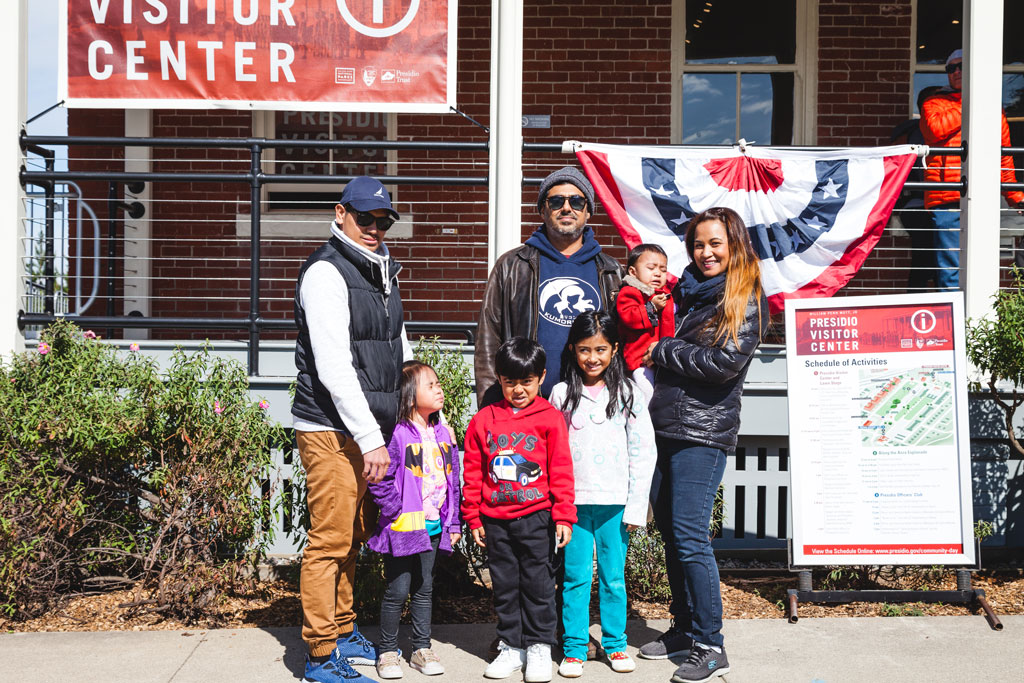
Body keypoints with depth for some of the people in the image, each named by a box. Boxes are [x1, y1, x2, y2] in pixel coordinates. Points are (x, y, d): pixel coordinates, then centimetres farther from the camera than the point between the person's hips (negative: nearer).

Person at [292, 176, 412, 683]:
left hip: (369, 431, 9)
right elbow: (333, 367, -19)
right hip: (332, 432, -9)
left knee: (352, 538, 17)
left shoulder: (382, 273, 16)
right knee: (330, 542, -3)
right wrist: (370, 440, -20)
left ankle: (343, 633, 31)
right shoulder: (326, 272, -12)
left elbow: (400, 351, 24)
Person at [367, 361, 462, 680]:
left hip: (434, 529, 6)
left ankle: (422, 649, 26)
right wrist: (397, 512, -15)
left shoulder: (443, 435, 8)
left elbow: (453, 481, 14)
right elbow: (379, 480, -18)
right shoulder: (398, 435, -14)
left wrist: (454, 522, 12)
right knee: (397, 590, 1)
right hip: (404, 529, -6)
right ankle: (387, 651, 17)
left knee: (424, 588, 15)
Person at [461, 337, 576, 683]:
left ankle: (539, 647, 19)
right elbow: (473, 472, 8)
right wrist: (474, 518, 7)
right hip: (496, 520, 3)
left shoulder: (550, 418, -3)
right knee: (504, 585, 12)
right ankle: (511, 646, 25)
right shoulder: (482, 420, 4)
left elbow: (561, 471, -3)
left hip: (536, 516, -3)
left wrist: (563, 515, -7)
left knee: (538, 583, 5)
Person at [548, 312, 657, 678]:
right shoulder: (561, 394, 4)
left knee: (614, 577, 8)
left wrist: (636, 507, -3)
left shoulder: (628, 394, 1)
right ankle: (574, 648, 16)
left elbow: (643, 452, 1)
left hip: (615, 503, 0)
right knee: (576, 577, 5)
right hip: (573, 502, 0)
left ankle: (615, 644, 23)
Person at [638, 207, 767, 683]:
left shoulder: (747, 301, -4)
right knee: (669, 531, 12)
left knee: (689, 536, -8)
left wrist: (664, 351, -8)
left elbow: (724, 361, -16)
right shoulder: (684, 291, 16)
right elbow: (658, 336, 29)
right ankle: (683, 628, 26)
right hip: (661, 425, 7)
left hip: (702, 433, -7)